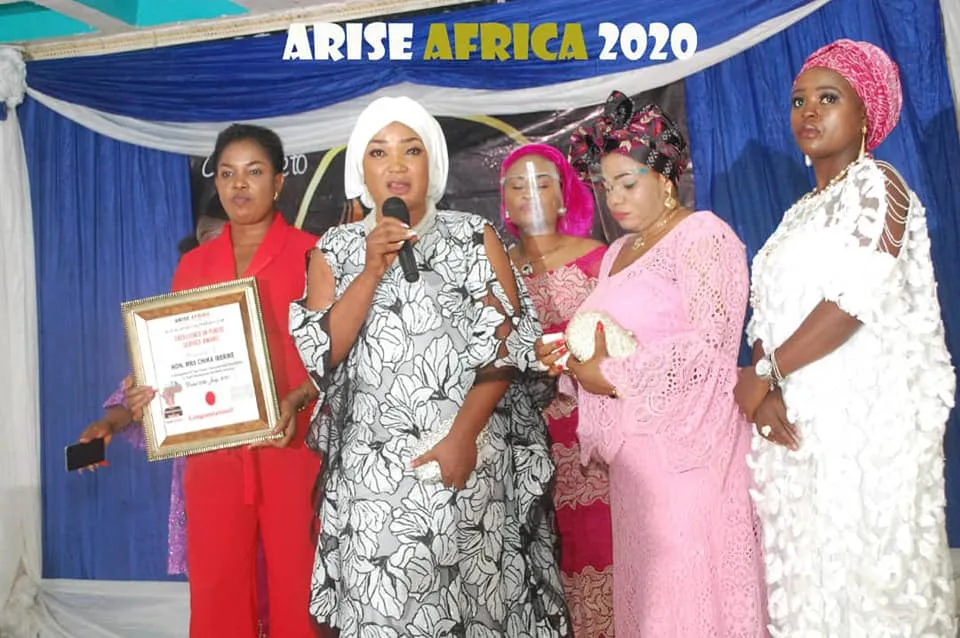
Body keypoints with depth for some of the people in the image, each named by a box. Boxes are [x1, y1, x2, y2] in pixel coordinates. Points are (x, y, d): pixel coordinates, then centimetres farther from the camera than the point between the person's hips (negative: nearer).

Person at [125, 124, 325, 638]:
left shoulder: (310, 253, 1)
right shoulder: (194, 265, 13)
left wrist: (296, 402, -18)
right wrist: (146, 393, -4)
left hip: (292, 446, -3)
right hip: (213, 450, 3)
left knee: (297, 588, 1)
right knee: (217, 589, 6)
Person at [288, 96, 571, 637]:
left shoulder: (475, 236, 3)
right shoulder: (335, 251, 7)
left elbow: (510, 342, -4)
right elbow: (321, 356, -3)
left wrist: (462, 436, -14)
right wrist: (372, 271, -12)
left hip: (472, 459, -1)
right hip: (375, 467, 1)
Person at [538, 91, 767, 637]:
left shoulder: (704, 234, -6)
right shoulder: (617, 253, 18)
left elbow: (710, 342, -17)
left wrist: (615, 376, -16)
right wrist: (571, 355, 0)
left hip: (687, 441, -7)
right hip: (633, 447, 7)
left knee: (692, 580, -3)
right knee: (645, 580, 10)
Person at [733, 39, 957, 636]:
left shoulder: (875, 185, -5)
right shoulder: (803, 211, 18)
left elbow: (856, 300, -18)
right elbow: (769, 313, 11)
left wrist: (763, 373, -12)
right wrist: (766, 389, -7)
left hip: (868, 417, -7)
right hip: (802, 419, 7)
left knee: (864, 564, -3)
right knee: (809, 565, 9)